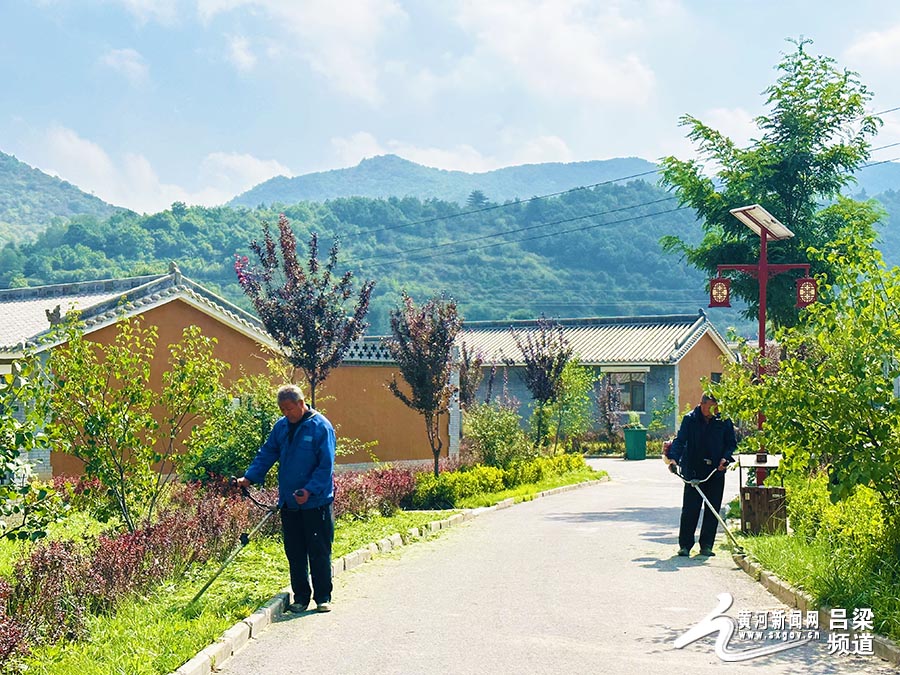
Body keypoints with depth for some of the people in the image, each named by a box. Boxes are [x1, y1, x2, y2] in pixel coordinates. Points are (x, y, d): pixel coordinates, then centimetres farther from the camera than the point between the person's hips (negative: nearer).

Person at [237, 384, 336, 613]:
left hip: (316, 502, -5)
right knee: (294, 553, 10)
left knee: (319, 552, 1)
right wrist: (249, 477, -2)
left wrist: (310, 490, -22)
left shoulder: (320, 427, -10)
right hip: (289, 503, 5)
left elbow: (326, 465, -12)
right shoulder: (281, 426, 8)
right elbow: (267, 454, 12)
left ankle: (323, 598, 11)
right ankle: (301, 598, 19)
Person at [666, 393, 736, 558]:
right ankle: (685, 545, 4)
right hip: (693, 471, -2)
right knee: (690, 509, -3)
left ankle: (706, 545, 12)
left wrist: (725, 458, -9)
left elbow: (731, 443, 9)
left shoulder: (724, 421, 1)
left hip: (716, 472, 2)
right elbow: (680, 440, -8)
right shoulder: (690, 419, -3)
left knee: (713, 510, 4)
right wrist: (673, 457, -24)